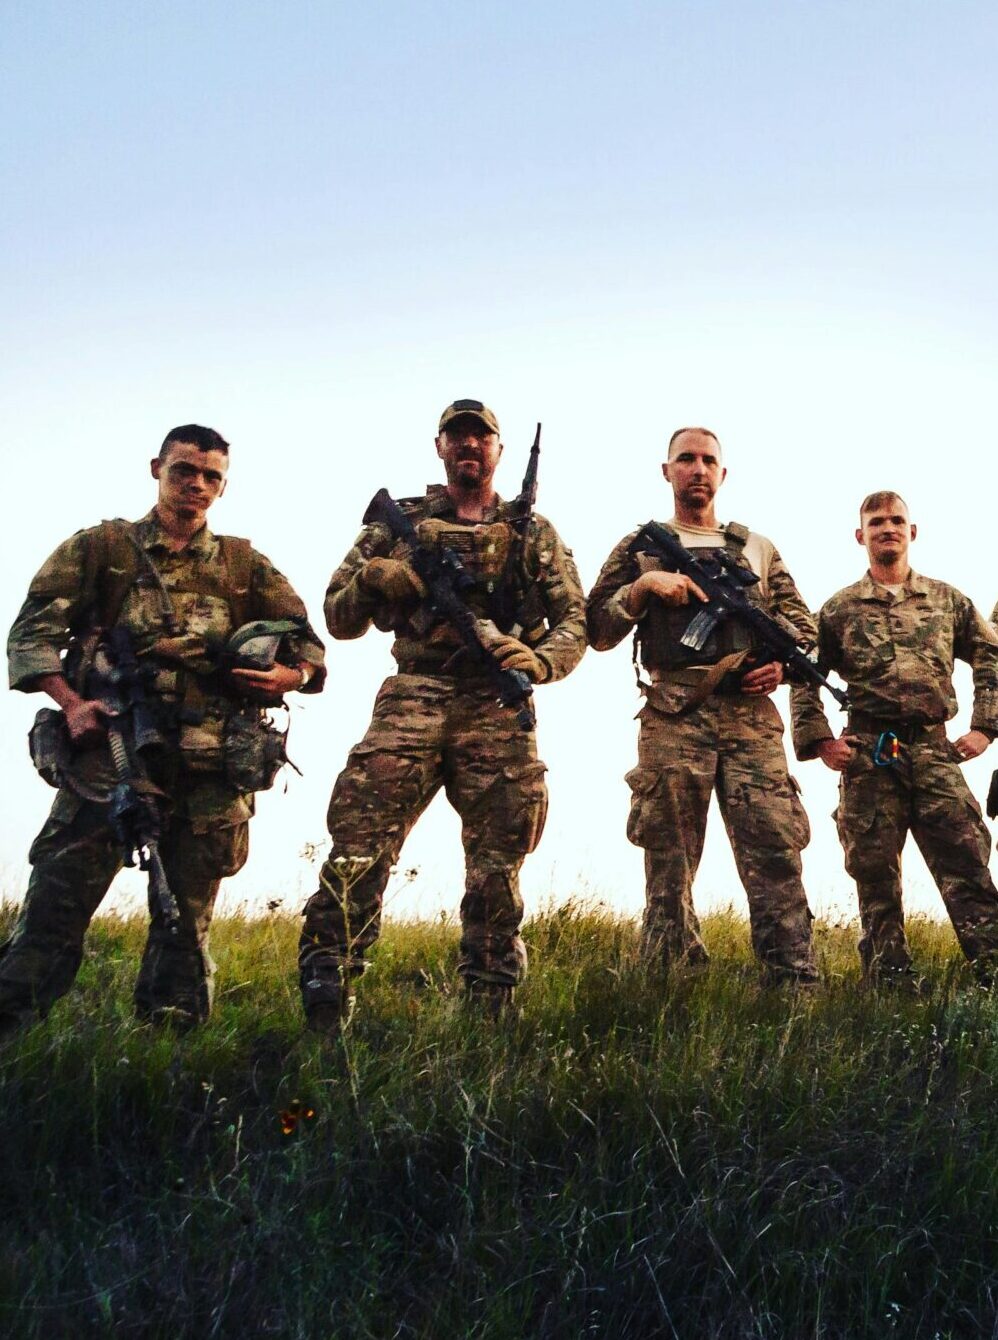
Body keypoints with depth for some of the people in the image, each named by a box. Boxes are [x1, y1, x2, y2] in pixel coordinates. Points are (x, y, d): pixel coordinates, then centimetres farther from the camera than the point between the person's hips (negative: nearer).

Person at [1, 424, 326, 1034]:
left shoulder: (246, 566, 16)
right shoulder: (101, 547, 11)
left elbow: (310, 645, 17)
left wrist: (288, 676, -7)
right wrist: (70, 702, -12)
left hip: (211, 768, 2)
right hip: (112, 750, -2)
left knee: (186, 922, 8)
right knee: (56, 904, -10)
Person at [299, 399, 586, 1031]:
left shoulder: (535, 533, 17)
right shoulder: (398, 522, 16)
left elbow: (576, 618, 11)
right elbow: (338, 619, 16)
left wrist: (541, 660, -10)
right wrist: (371, 579, -6)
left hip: (498, 712, 1)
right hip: (412, 699, 0)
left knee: (496, 872, 3)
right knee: (357, 849, -13)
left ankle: (489, 1014, 15)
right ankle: (324, 1013, -9)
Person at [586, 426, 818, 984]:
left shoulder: (758, 547, 21)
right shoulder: (639, 546, 15)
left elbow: (803, 624, 22)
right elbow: (598, 629, 7)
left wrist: (784, 663, 2)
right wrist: (644, 585, -7)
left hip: (750, 715, 1)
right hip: (672, 717, -1)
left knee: (776, 854, -7)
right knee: (670, 864, 0)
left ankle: (797, 985, -5)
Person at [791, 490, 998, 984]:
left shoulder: (947, 599, 13)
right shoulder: (838, 609, 9)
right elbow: (804, 680, 10)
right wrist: (819, 741, -1)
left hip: (935, 753, 1)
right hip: (866, 759, 0)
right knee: (875, 879, 4)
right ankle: (890, 985, 12)